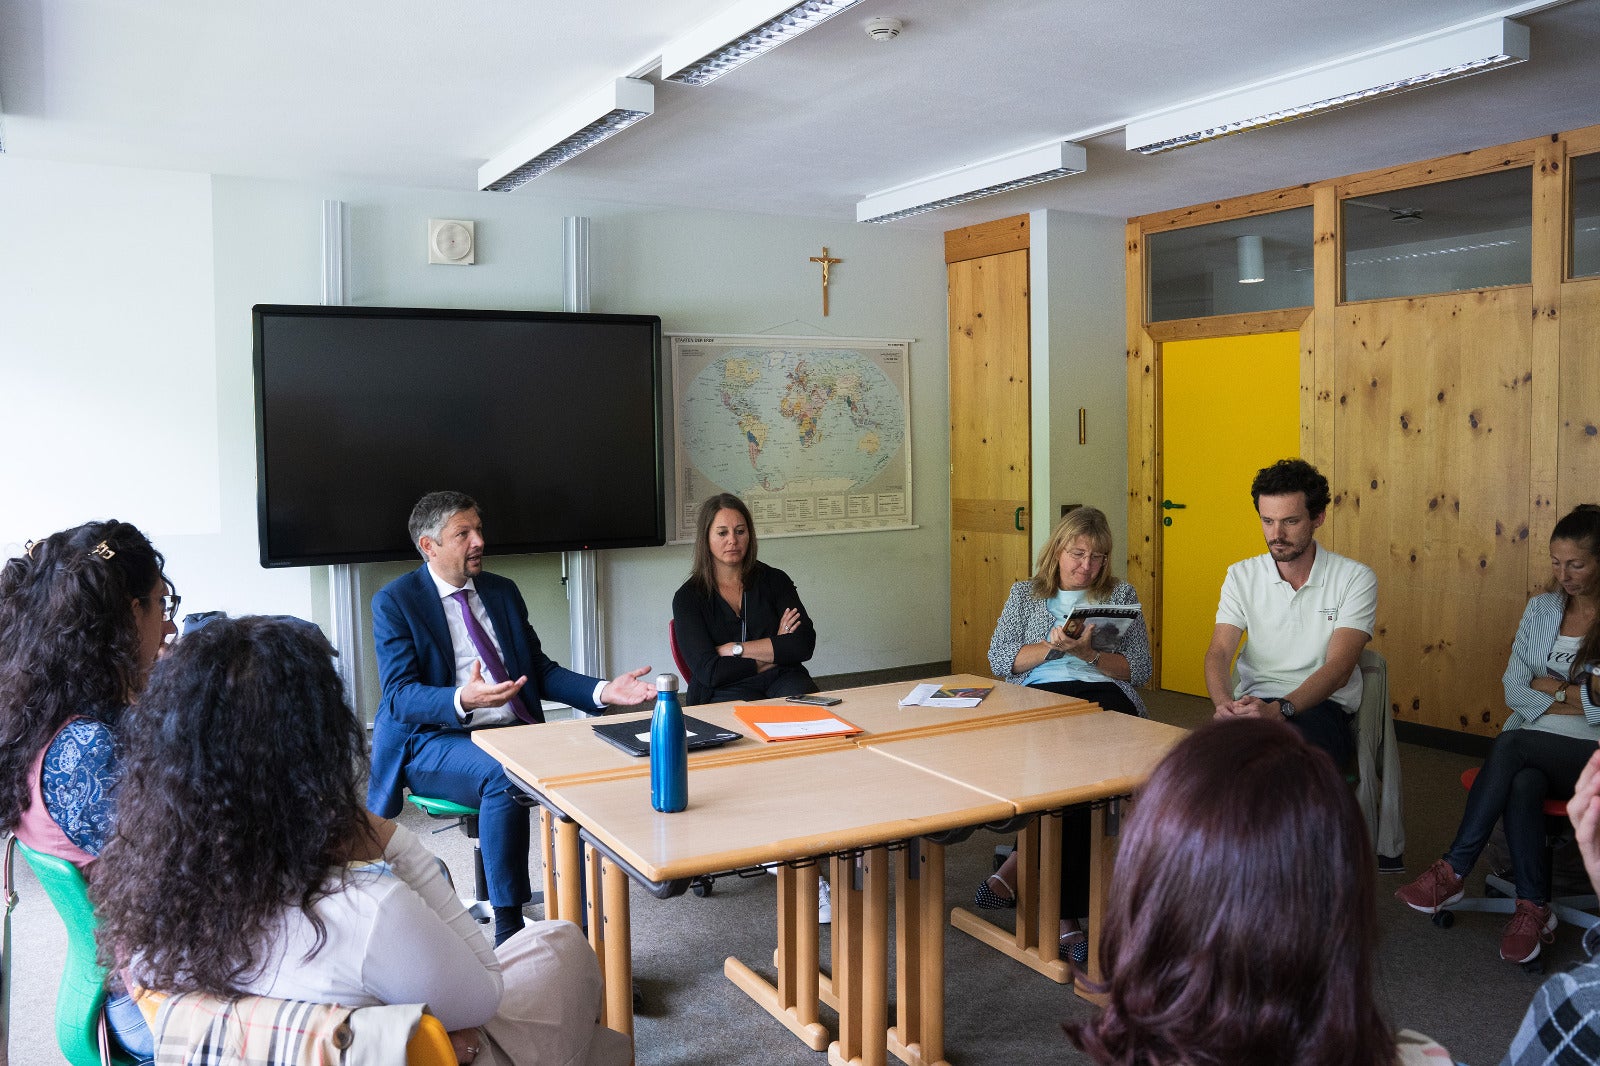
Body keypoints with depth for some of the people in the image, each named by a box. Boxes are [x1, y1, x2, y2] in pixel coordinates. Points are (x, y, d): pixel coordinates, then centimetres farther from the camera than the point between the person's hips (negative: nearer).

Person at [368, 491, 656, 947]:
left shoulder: (503, 592, 15)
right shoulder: (395, 601, -1)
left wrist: (603, 690, -5)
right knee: (502, 775, -36)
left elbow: (540, 670, 14)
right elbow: (398, 695, -11)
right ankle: (508, 927, -26)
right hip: (435, 742, -4)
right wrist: (463, 700, -32)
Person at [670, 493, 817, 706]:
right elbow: (708, 671, -8)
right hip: (725, 691, -3)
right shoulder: (687, 597, 3)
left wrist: (735, 648, -7)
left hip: (782, 680, 3)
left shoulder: (774, 580, 11)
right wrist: (773, 652, -4)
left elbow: (805, 644, -2)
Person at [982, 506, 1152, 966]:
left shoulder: (1121, 595, 19)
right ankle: (1065, 915, -32)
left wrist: (1090, 653, -7)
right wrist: (1051, 646, -7)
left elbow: (1140, 669, 9)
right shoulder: (1025, 594, 21)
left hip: (1105, 696, 1)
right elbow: (999, 659, 8)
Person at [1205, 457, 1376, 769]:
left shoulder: (1356, 579, 0)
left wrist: (1279, 709, -28)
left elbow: (1339, 668, -10)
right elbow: (1219, 651, -1)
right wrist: (1224, 703, -25)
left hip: (1321, 706, -2)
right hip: (1253, 702, 2)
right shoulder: (1241, 576, 10)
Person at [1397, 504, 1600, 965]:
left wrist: (1548, 686, -4)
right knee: (1522, 784, -32)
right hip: (1533, 749, 3)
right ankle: (1533, 910, -24)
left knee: (1511, 745, -32)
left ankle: (1452, 871, -27)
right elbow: (1514, 692, 6)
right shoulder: (1540, 608, 13)